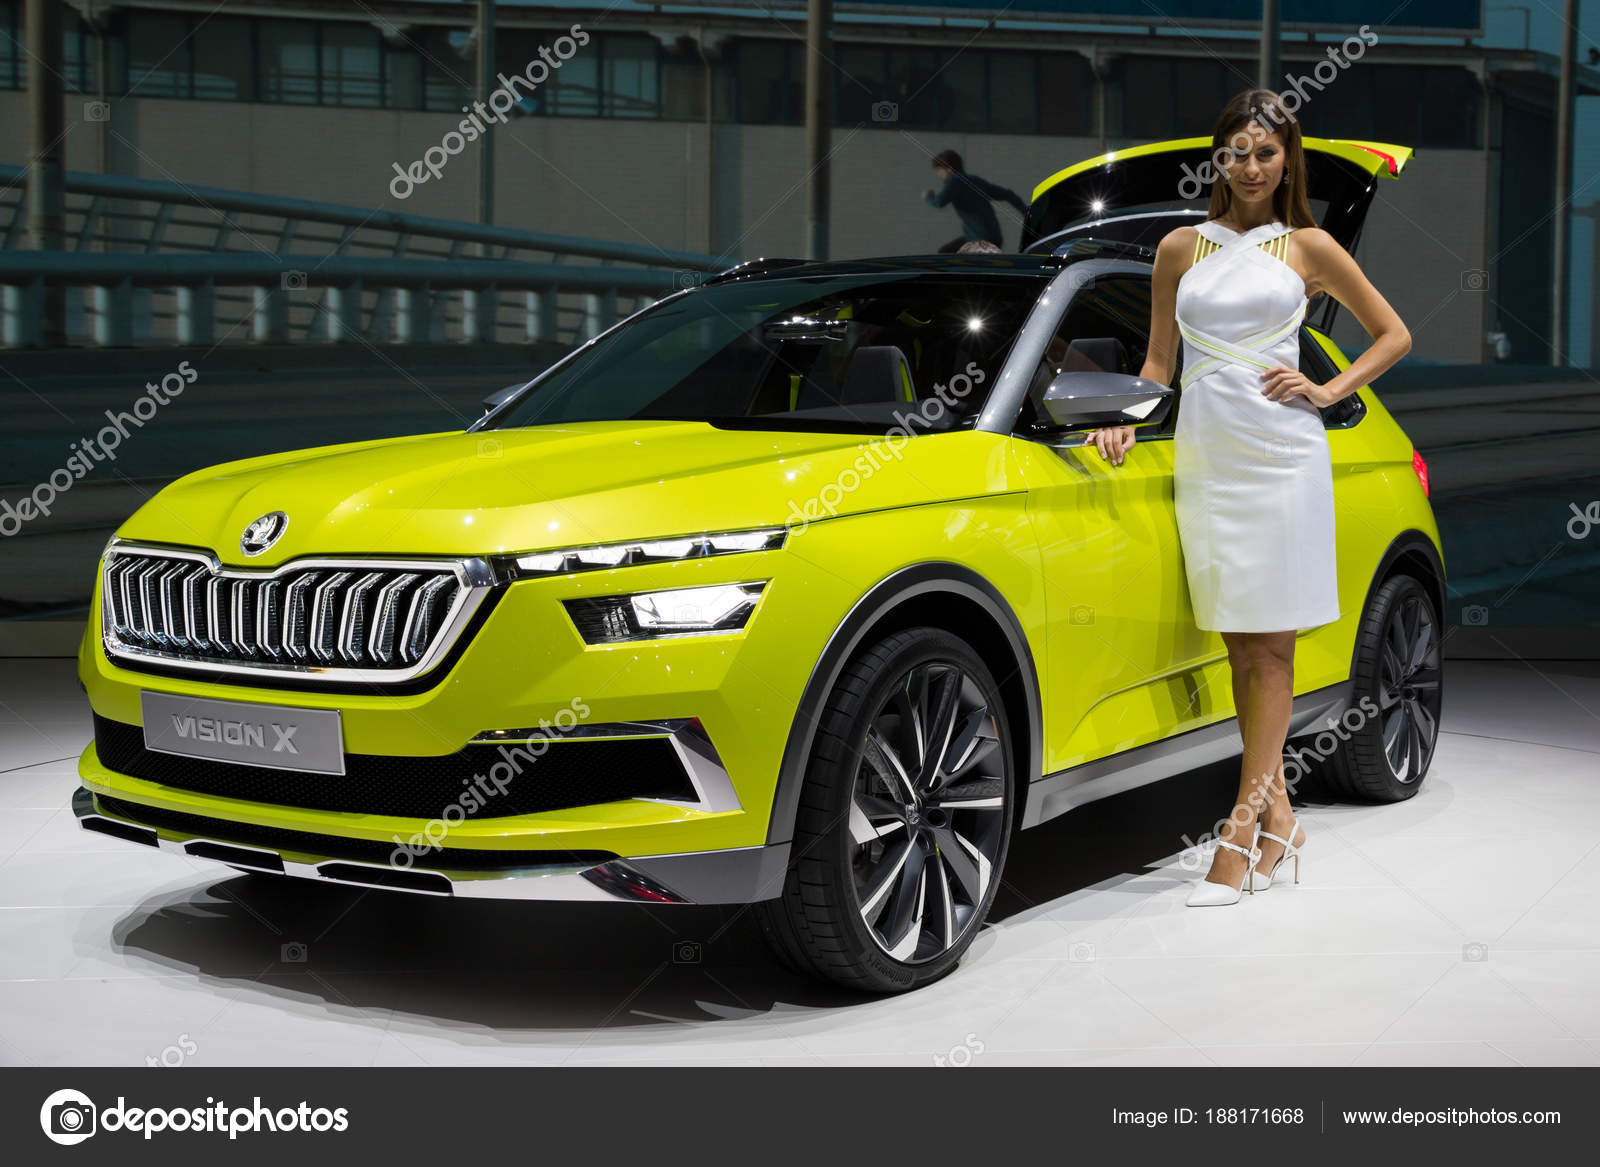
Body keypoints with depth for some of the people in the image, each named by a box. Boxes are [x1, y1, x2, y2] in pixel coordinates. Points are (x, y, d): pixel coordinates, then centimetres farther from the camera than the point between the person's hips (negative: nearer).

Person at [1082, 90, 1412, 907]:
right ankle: (1278, 819, 11)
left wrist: (1328, 392, 0)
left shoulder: (1307, 248, 6)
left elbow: (1393, 333, 13)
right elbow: (1158, 362, 17)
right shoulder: (1181, 249, 12)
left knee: (1270, 648, -4)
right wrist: (1124, 424, 0)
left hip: (1280, 454, -3)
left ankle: (1240, 830, -4)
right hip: (1203, 455, 3)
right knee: (1239, 648, 4)